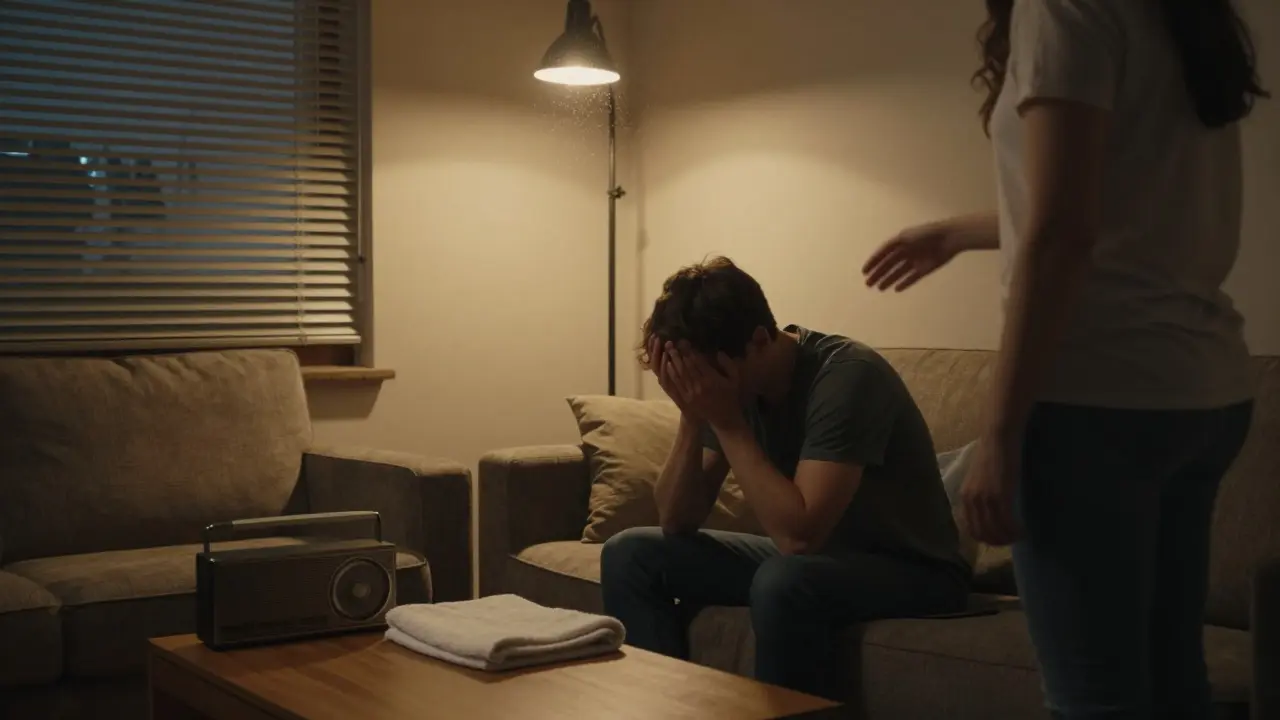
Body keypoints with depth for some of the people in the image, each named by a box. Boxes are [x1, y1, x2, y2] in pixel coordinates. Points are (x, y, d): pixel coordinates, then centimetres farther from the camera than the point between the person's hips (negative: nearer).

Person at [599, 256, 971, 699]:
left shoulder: (846, 377, -26)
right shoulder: (730, 383, -6)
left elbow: (799, 534, -34)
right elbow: (676, 523, -6)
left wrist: (726, 422, -29)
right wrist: (693, 418, -21)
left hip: (913, 571, -7)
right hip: (812, 558, 7)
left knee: (783, 582, -38)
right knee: (629, 554, -1)